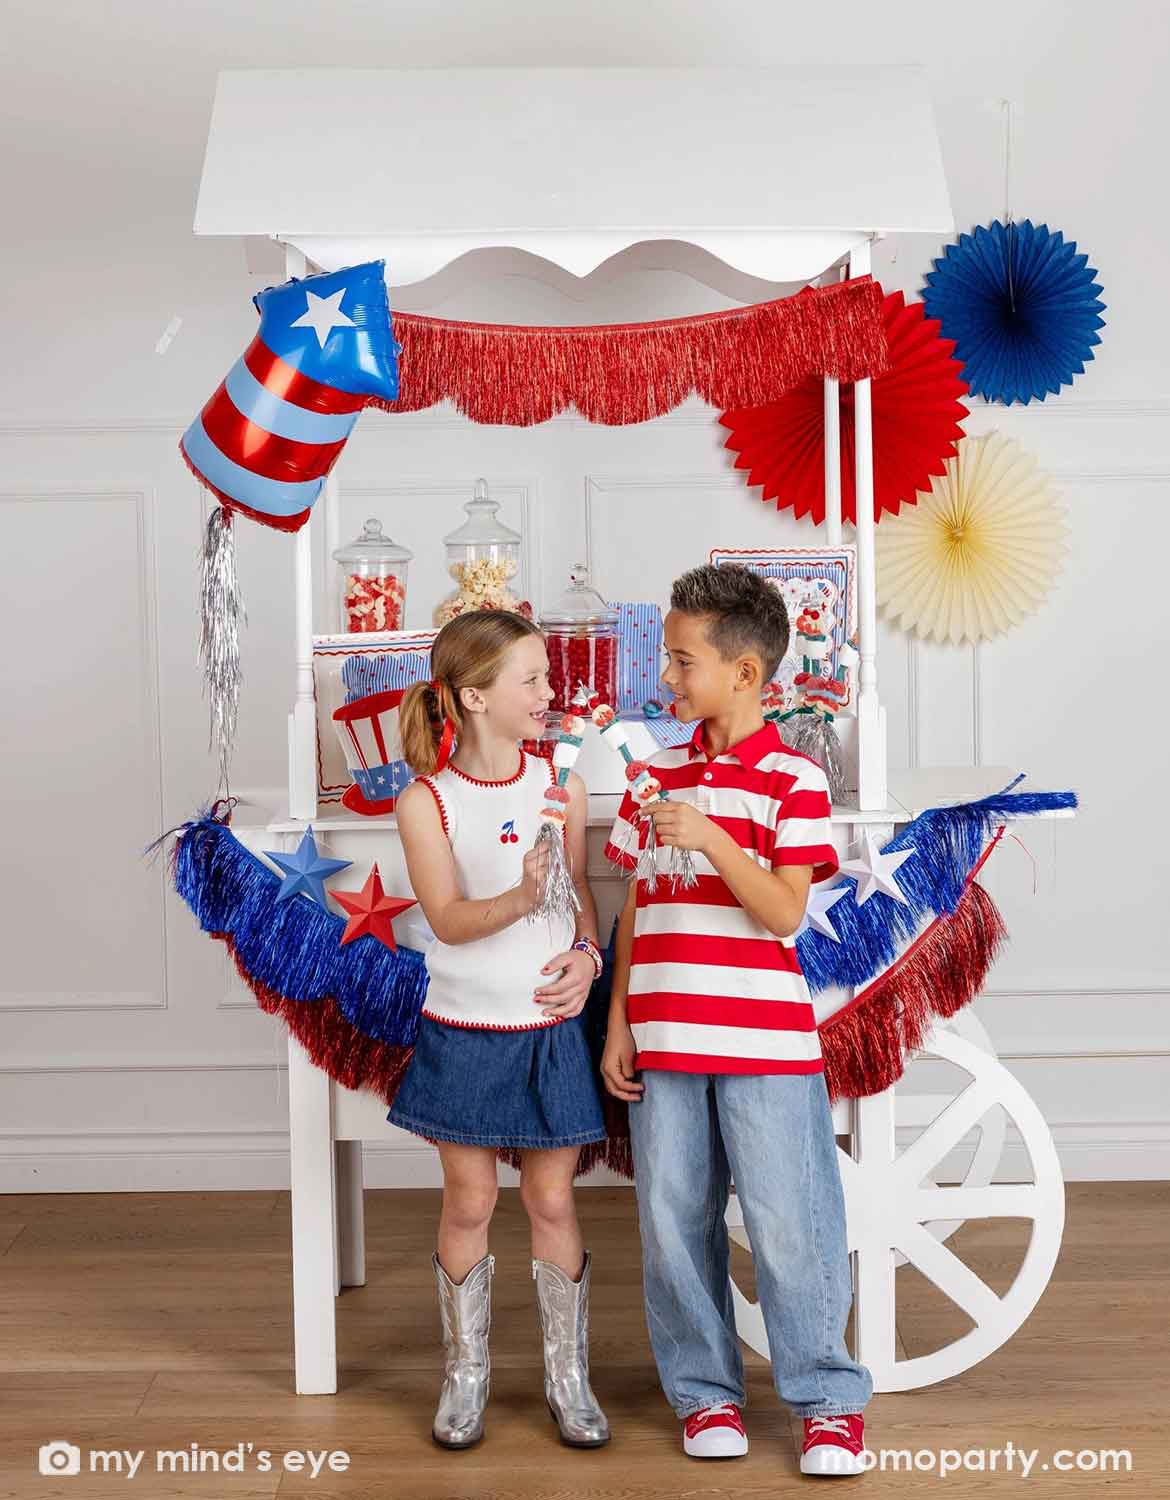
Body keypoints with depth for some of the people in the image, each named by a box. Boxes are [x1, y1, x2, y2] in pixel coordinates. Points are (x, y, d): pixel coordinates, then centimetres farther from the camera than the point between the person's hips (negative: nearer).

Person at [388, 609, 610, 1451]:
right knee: (469, 1203, 8)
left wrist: (584, 955, -10)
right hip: (464, 1031, -2)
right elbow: (448, 920, -17)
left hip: (550, 1025, 2)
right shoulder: (426, 801, -9)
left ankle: (569, 1376, 22)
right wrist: (519, 900, -34)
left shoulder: (560, 784, 0)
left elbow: (581, 894, 9)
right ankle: (466, 1374, 24)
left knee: (553, 1201, 9)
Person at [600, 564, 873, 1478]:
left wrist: (710, 838, -24)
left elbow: (783, 913, -13)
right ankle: (705, 1392, 24)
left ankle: (829, 1399, 15)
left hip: (764, 1043, -5)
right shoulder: (660, 774, 10)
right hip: (664, 1041, 5)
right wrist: (618, 1025, 7)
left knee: (789, 1224, 0)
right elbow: (634, 910, 11)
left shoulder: (793, 779, -5)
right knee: (675, 1224, 10)